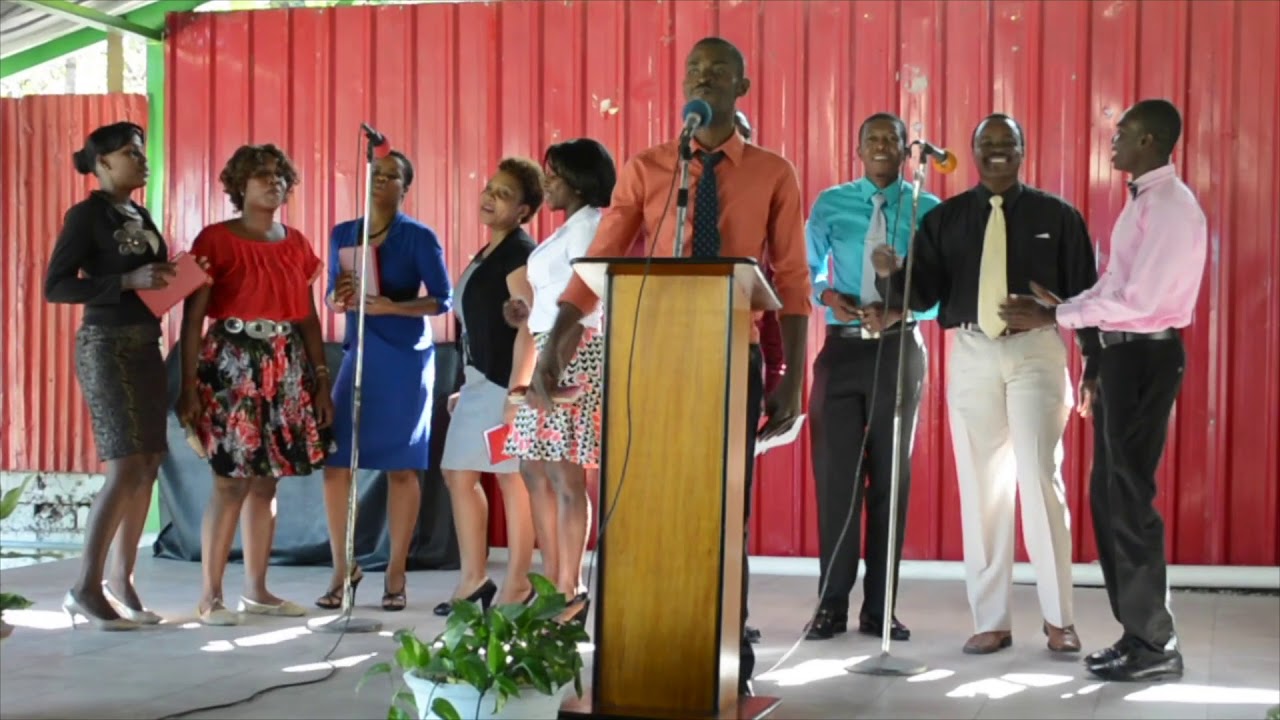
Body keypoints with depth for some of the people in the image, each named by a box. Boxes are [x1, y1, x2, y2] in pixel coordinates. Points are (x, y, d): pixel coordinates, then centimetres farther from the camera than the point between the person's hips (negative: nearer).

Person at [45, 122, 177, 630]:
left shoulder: (140, 216, 15)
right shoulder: (86, 215, -7)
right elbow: (55, 287, -14)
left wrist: (176, 278, 0)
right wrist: (128, 281, -21)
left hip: (145, 346, 8)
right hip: (107, 346, -8)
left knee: (147, 466, 5)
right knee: (127, 466, -14)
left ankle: (121, 582, 11)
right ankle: (85, 588, -9)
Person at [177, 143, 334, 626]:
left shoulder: (295, 243, 13)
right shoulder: (216, 239, -2)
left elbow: (308, 316, 14)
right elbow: (193, 317, -6)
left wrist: (322, 380, 10)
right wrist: (189, 386, -12)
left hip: (286, 368, 5)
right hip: (231, 364, -5)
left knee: (267, 481, 7)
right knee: (232, 482, -9)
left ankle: (257, 590, 15)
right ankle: (210, 596, -3)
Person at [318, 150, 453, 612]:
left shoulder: (419, 237, -3)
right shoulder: (343, 234, 9)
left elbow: (443, 299, -7)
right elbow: (333, 299, 14)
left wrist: (393, 307, -21)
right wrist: (339, 298, -10)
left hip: (406, 357, -3)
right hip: (358, 355, 4)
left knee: (402, 466, 1)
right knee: (334, 462, -3)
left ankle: (395, 575, 10)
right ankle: (343, 568, 11)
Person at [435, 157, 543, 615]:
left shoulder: (521, 254, -10)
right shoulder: (487, 253, 18)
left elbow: (528, 327, -18)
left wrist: (517, 391, -23)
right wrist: (464, 387, 20)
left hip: (505, 382, -10)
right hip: (478, 381, 10)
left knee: (511, 477, -3)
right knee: (459, 475, 10)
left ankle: (517, 583, 5)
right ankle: (474, 580, 16)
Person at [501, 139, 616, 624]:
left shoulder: (588, 225, -8)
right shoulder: (570, 228, 21)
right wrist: (531, 315, 12)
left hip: (572, 353, -10)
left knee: (564, 474, -10)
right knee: (535, 470, 10)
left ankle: (570, 591, -7)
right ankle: (551, 585, 14)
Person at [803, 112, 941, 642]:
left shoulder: (927, 209, 2)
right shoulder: (830, 204, 6)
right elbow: (807, 269, 9)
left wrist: (901, 309, -19)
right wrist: (827, 294, -13)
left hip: (899, 350, 0)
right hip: (842, 347, 1)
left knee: (891, 475, 6)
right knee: (835, 473, 1)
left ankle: (879, 608, 13)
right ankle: (832, 604, 9)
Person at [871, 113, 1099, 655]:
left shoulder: (1057, 216, 4)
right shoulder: (944, 218, 9)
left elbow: (1084, 293, 3)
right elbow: (924, 294, 2)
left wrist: (1096, 368, -1)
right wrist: (892, 274, -20)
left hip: (1036, 351, -2)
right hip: (972, 353, 2)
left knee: (1040, 481, -6)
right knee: (981, 488, 5)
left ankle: (1059, 619, 6)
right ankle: (991, 621, 13)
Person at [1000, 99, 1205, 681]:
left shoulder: (1170, 207, -16)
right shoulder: (1143, 200, 15)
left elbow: (1138, 300, -22)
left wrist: (1054, 317, -18)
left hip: (1146, 355, -10)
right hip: (1122, 353, 10)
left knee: (1129, 496, -5)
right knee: (1109, 494, 13)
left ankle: (1154, 644, 6)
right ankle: (1137, 631, 22)